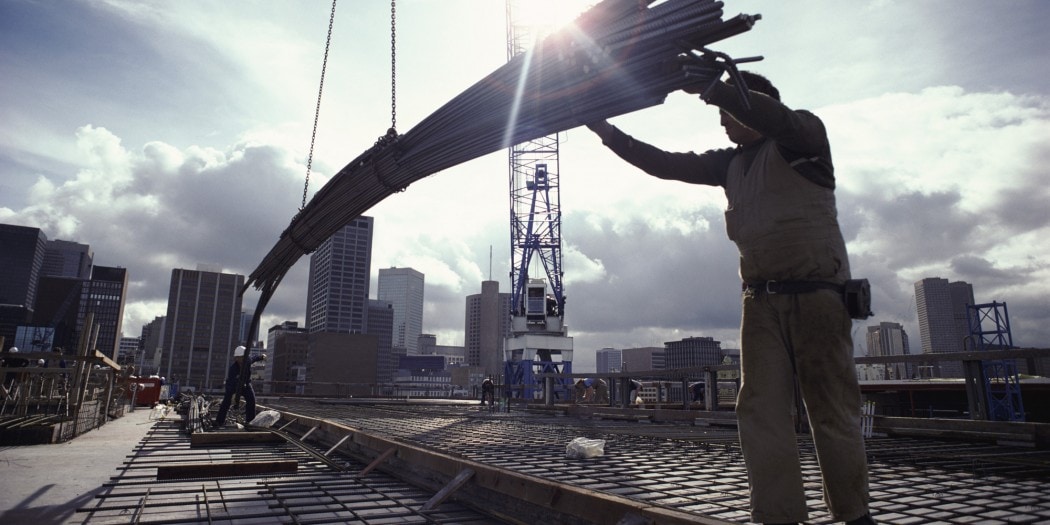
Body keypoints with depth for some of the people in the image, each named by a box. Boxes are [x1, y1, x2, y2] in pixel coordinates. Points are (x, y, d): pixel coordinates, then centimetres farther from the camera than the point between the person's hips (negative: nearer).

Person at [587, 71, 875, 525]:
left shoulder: (803, 135, 4)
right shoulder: (730, 164, 20)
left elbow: (772, 116, -19)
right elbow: (666, 164, 17)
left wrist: (707, 87, -24)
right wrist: (608, 133, 13)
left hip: (816, 295, -5)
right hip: (761, 301, 5)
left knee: (833, 414, 1)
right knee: (760, 412, -5)